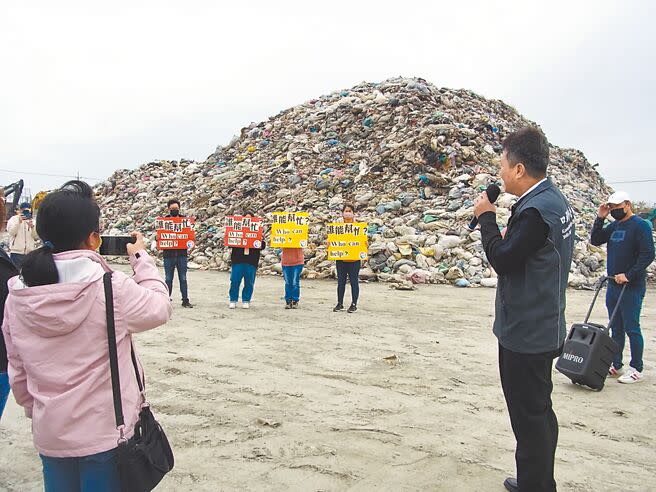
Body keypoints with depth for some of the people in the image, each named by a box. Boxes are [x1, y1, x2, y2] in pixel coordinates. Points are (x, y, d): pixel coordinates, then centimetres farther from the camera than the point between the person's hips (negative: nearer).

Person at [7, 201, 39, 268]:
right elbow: (11, 232, -10)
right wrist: (19, 221, -17)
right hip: (17, 253, -3)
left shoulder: (32, 221, 12)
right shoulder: (14, 219, 5)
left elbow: (37, 236, 3)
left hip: (30, 253, 3)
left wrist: (32, 226, -13)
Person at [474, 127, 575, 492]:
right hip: (543, 327, 11)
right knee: (539, 409, 22)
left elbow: (502, 260, -21)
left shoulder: (536, 209, -23)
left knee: (529, 415, 3)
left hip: (526, 333, -11)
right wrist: (507, 238, 3)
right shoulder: (554, 199, 9)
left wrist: (487, 217, -12)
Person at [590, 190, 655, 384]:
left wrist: (629, 275, -21)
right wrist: (600, 218, 1)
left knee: (631, 328, -1)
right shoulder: (614, 226, 12)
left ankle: (636, 370, 9)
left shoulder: (640, 225, -10)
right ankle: (616, 366, 21)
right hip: (613, 286, 7)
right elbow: (595, 240, 10)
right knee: (616, 328, 12)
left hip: (631, 287, -7)